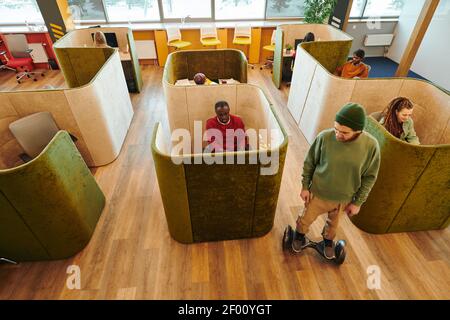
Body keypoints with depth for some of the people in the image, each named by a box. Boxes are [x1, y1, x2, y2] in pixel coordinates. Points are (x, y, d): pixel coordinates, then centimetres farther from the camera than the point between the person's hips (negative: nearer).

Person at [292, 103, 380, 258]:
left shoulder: (371, 145, -22)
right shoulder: (325, 137, -26)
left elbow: (369, 177, -7)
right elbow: (309, 163, -9)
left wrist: (358, 202, -2)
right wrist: (305, 187, -4)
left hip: (344, 198, 1)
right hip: (318, 193, -1)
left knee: (333, 223, 27)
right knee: (306, 218, 21)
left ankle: (328, 241, 59)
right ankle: (299, 236, 54)